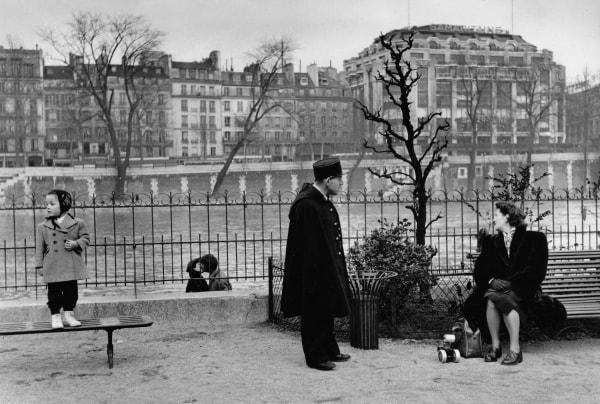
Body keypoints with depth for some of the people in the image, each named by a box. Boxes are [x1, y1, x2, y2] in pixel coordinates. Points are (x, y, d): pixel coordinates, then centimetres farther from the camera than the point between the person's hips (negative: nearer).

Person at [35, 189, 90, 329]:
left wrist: (76, 243, -14)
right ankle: (55, 316, 12)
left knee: (71, 290, 8)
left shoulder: (77, 223, 0)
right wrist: (39, 265, 2)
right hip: (52, 267, 0)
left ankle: (68, 314, 21)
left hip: (71, 266, 0)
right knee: (54, 292, 2)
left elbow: (85, 237, 7)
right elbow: (40, 247, 5)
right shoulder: (43, 226, 3)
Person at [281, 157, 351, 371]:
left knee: (326, 311, 19)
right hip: (313, 272, -10)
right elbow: (308, 246, -24)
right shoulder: (306, 205, -23)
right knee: (316, 314, 3)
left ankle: (329, 351, 31)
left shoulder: (323, 201, 7)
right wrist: (318, 271, -22)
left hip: (328, 268, 10)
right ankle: (316, 356, 15)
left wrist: (337, 270, 18)